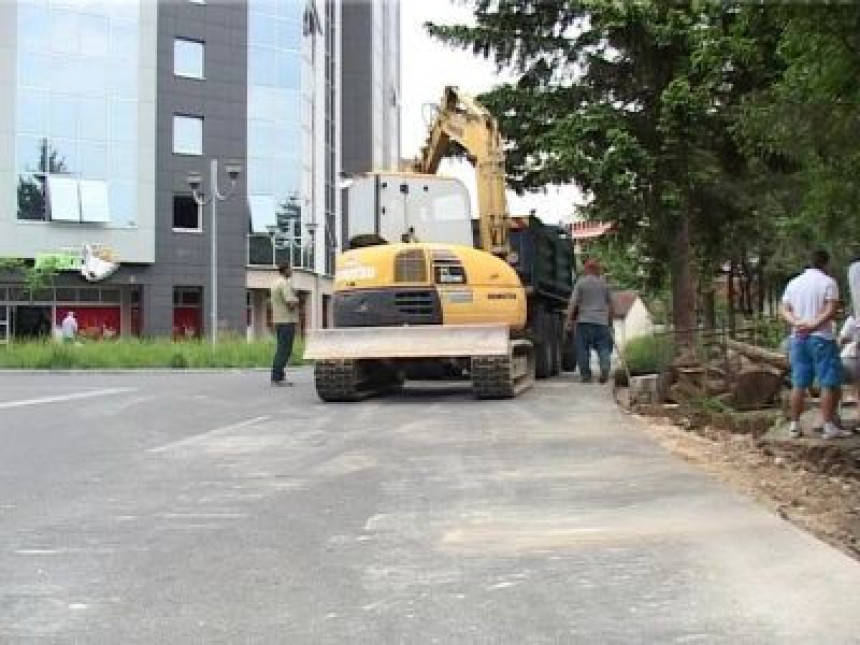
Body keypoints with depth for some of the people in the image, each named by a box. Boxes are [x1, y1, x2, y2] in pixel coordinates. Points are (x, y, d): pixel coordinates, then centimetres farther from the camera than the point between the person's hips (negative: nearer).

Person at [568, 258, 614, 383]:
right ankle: (605, 366, -21)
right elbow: (610, 304, 13)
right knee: (603, 348, 3)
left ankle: (586, 375, 1)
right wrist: (610, 320, 21)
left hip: (584, 321, -2)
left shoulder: (580, 283, 0)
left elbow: (574, 303, -5)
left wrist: (569, 320, -1)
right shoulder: (604, 283, 10)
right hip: (601, 321, 3)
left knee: (583, 349, 3)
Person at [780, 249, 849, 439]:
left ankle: (794, 425, 10)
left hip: (798, 338, 6)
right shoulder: (828, 282, -5)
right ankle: (829, 426, -4)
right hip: (821, 337, -6)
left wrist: (796, 323, -10)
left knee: (799, 384, 9)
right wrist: (814, 325, -16)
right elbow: (831, 310, -16)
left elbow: (784, 309, 5)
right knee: (829, 383, -1)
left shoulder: (794, 283, 12)